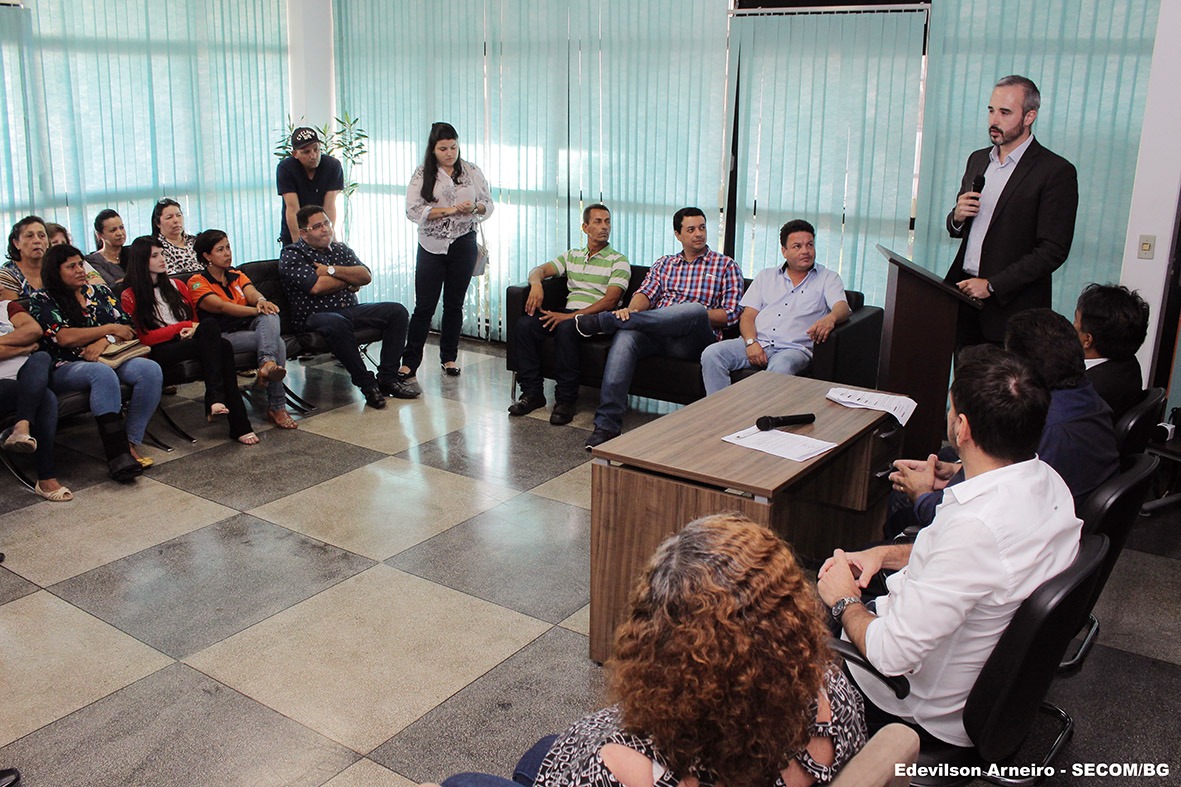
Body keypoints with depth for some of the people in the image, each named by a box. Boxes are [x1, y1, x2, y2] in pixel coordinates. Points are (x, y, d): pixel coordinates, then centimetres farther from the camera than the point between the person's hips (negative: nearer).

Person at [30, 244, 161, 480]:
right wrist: (110, 329, -4)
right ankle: (117, 454, -42)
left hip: (107, 358, 5)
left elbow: (127, 328, 8)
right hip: (65, 368, -5)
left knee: (151, 370, -24)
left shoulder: (99, 292, 17)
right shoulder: (42, 300, 2)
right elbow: (64, 337, -12)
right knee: (103, 374, -38)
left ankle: (130, 443, -25)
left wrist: (105, 341, -14)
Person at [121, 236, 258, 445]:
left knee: (216, 337, -32)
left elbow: (195, 320, 25)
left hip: (190, 342, 5)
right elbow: (143, 338, -3)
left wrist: (194, 329, 0)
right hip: (160, 353, -5)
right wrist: (181, 327, -9)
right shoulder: (130, 297, 7)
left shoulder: (177, 286, 24)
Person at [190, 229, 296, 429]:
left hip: (249, 328, 5)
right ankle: (276, 407, -37)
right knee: (277, 342, -29)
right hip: (223, 336, -5)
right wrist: (257, 310, -25)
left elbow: (252, 293, -1)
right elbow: (221, 306, -16)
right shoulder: (197, 282, 2)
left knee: (270, 315, -30)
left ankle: (267, 363, -50)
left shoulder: (237, 275, 20)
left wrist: (261, 301, -27)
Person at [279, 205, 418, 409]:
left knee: (397, 312, -10)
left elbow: (366, 276, 3)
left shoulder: (340, 249, 17)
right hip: (315, 315, -6)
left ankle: (388, 378, -13)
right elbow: (316, 287, -17)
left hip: (351, 309, 7)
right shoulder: (292, 255, -2)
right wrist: (350, 279, -2)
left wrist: (332, 270, -11)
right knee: (336, 323, -41)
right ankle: (367, 384, -29)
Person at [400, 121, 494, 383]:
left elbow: (488, 204, 8)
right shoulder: (422, 174, -2)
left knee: (454, 304, 10)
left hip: (463, 245, 2)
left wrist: (474, 208, -15)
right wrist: (449, 210, -18)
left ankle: (449, 357, 23)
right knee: (424, 306, -2)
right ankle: (409, 362, 2)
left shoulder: (472, 171, 5)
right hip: (432, 246, -2)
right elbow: (413, 210, -11)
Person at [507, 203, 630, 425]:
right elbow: (540, 269, 14)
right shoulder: (572, 256, 22)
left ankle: (565, 399, -28)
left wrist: (570, 316, -20)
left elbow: (610, 301, -9)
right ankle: (532, 392, -14)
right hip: (569, 313, 5)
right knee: (525, 324, -21)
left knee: (565, 328, -37)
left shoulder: (618, 261, 4)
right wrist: (536, 284, -14)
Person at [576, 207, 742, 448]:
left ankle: (603, 320, -32)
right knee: (625, 336, -32)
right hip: (655, 332, 3)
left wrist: (695, 316, -9)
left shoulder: (726, 266, 15)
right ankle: (607, 424, -38)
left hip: (693, 339, -2)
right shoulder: (664, 264, 26)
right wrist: (632, 309, -14)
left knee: (695, 308, -38)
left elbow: (731, 313, 5)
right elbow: (646, 293, 9)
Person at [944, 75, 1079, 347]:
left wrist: (992, 285, -17)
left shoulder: (1057, 172, -8)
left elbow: (1053, 251, -13)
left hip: (1010, 306, -5)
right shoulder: (978, 160, 13)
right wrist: (957, 217, -3)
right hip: (963, 293, 5)